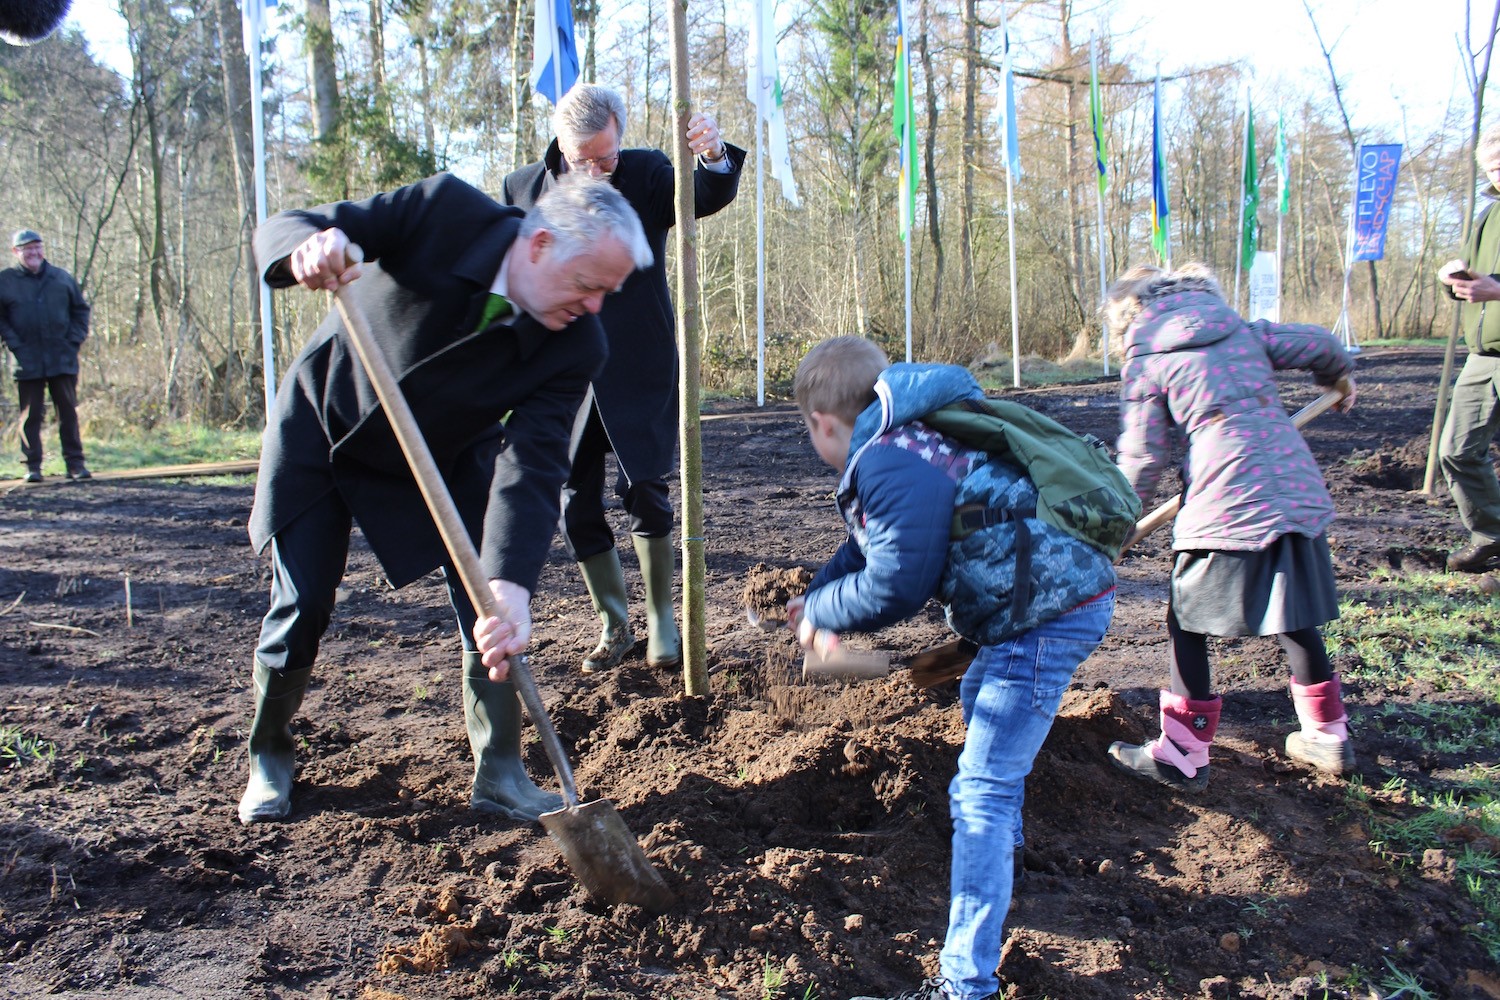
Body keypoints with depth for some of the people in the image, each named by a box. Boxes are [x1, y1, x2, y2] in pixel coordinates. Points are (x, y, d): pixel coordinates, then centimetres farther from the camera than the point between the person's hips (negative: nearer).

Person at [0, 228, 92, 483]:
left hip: (63, 359, 1)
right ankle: (32, 466, 9)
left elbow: (80, 309, 15)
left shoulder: (62, 278, 8)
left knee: (68, 412, 3)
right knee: (30, 415, 3)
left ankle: (75, 463, 8)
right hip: (27, 362, -1)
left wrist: (75, 339, 3)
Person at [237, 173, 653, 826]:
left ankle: (499, 774, 7)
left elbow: (532, 466, -33)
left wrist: (511, 584, -48)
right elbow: (281, 229, -26)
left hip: (443, 459, 2)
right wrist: (308, 247, -52)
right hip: (324, 424, -1)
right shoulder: (445, 210, -30)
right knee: (301, 607, -1)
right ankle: (268, 757, 26)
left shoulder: (576, 346, -26)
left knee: (494, 605, -11)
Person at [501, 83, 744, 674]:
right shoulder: (520, 191, 3)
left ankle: (661, 622, 15)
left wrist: (715, 158, -38)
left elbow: (707, 199, -16)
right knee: (576, 509, 6)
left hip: (638, 372, -2)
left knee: (645, 493, -5)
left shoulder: (646, 174, 0)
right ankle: (614, 627, 24)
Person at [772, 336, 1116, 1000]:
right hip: (1049, 598, 11)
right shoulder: (905, 442, 12)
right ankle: (999, 847, 59)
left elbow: (893, 588, -21)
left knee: (984, 787, -10)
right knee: (980, 702, 35)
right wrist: (819, 599, 10)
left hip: (1050, 614, -11)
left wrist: (819, 612, -5)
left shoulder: (892, 466, -22)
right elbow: (868, 546, 20)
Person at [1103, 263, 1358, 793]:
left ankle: (1183, 757, 11)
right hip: (1297, 488, 6)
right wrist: (1340, 376, 40)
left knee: (1187, 623, 7)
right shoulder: (1239, 328, 15)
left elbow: (1143, 455, 2)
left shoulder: (1145, 359, 1)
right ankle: (1328, 736, 32)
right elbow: (1317, 344, 16)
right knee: (1294, 619, 20)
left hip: (1227, 504, -6)